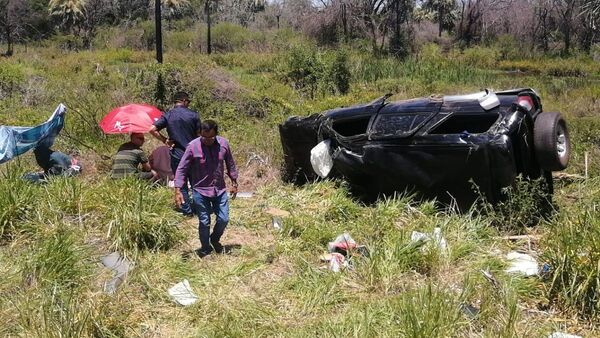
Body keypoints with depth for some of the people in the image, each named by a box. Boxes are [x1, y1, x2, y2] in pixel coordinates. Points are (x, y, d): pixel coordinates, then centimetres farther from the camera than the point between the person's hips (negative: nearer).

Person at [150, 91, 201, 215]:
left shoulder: (167, 116, -3)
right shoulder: (193, 115, -5)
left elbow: (152, 129, -12)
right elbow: (199, 134, -2)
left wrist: (165, 140, -2)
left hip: (177, 155, 0)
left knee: (181, 184, 10)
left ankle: (187, 210, 12)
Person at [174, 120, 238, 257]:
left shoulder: (223, 144, -6)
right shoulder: (193, 146, -16)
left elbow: (230, 164, 8)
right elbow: (181, 169, -12)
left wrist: (234, 183, 12)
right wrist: (178, 191, -19)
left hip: (220, 189, 3)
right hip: (200, 191, -3)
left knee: (224, 219, 5)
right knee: (204, 222, 4)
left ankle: (215, 239, 35)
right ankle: (205, 248, 25)